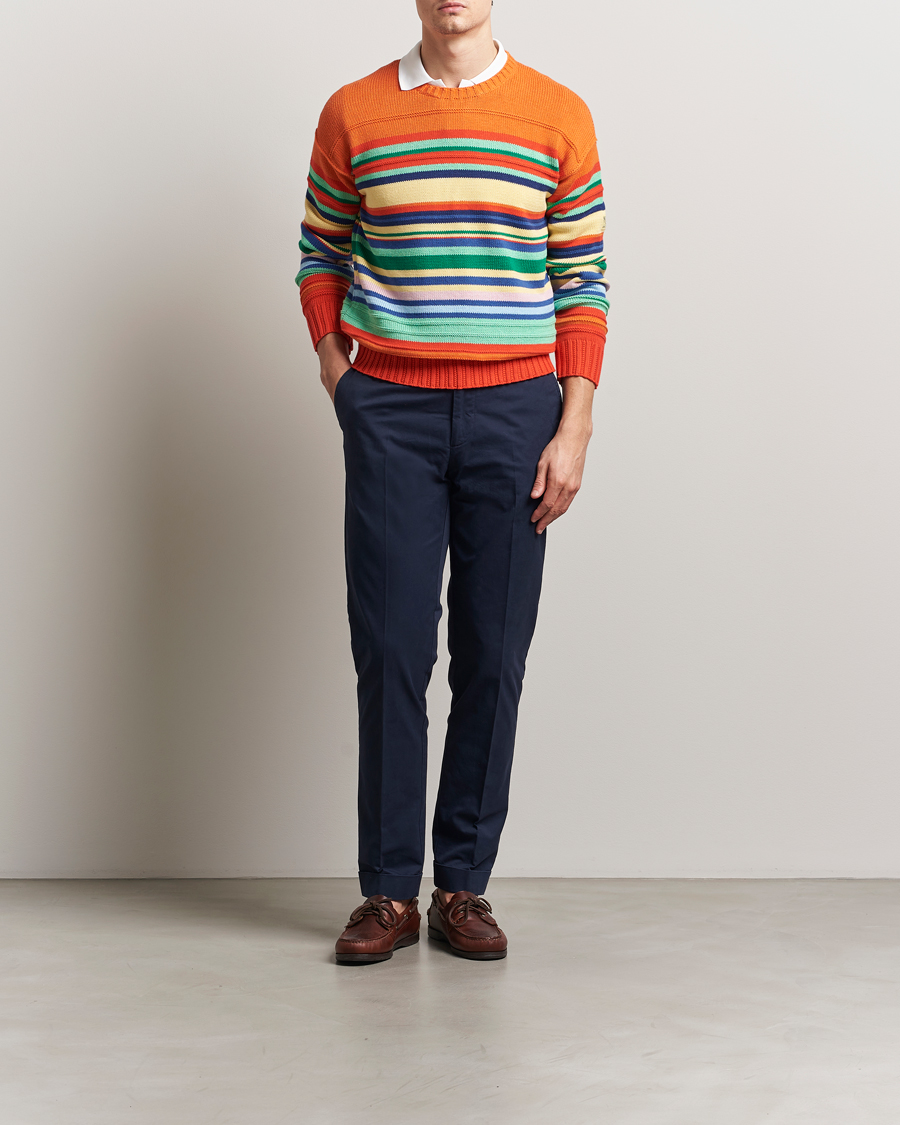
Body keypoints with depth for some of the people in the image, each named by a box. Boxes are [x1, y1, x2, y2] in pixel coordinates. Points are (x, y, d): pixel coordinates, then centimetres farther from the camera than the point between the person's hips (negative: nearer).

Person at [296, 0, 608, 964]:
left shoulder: (558, 116, 5)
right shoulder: (353, 115, 6)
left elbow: (582, 280, 5)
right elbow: (320, 253, 16)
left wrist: (573, 430, -2)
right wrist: (340, 385, 5)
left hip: (512, 411, 0)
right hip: (391, 413, 0)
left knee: (493, 656, 2)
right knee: (390, 651, -1)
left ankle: (464, 886, 13)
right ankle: (389, 892, 9)